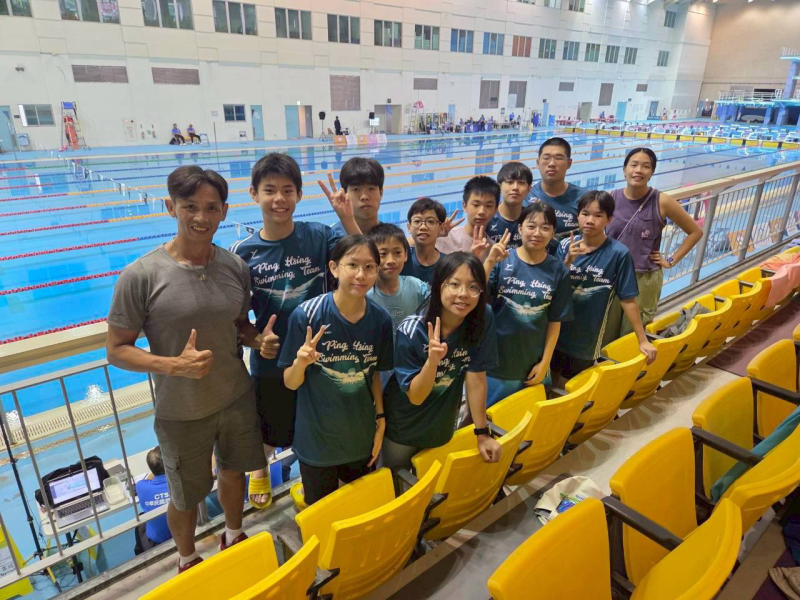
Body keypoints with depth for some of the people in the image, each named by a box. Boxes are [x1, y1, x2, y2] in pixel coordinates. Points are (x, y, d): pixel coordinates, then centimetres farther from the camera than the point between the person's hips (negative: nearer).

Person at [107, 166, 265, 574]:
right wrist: (176, 365, -27)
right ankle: (187, 560, 51)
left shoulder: (236, 267, -7)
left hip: (238, 399, 3)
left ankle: (234, 537, 56)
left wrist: (258, 340, -15)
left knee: (232, 473, 26)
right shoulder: (141, 275, -18)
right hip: (182, 414, -3)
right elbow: (116, 350, -12)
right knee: (186, 497, 19)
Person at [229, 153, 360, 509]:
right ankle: (260, 470, 57)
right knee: (270, 430, 24)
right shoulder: (242, 252, -11)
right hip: (271, 362, 0)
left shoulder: (319, 236, -12)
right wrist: (256, 339, -20)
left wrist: (347, 218, -30)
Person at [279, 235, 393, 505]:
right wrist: (300, 363, -33)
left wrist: (381, 419, 5)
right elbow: (290, 383, -13)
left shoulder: (381, 319, -11)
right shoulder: (306, 315, -21)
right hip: (317, 439, -3)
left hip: (363, 437, 3)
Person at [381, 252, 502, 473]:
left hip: (443, 425, 3)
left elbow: (476, 377, -13)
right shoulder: (411, 331, -28)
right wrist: (432, 360, -40)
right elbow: (415, 397, -22)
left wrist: (482, 433, -8)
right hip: (404, 427, -2)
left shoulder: (483, 319, -20)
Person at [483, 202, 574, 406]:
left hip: (532, 363, 1)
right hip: (494, 359, -1)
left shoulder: (558, 270, -5)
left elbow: (555, 321, 0)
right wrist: (489, 262, -29)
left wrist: (545, 362, 0)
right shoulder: (502, 259, -10)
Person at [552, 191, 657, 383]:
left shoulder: (619, 253, -15)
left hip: (588, 337, -2)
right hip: (557, 331, 3)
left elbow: (628, 299, -10)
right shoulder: (566, 246, -7)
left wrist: (643, 340, -6)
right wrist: (568, 261, -25)